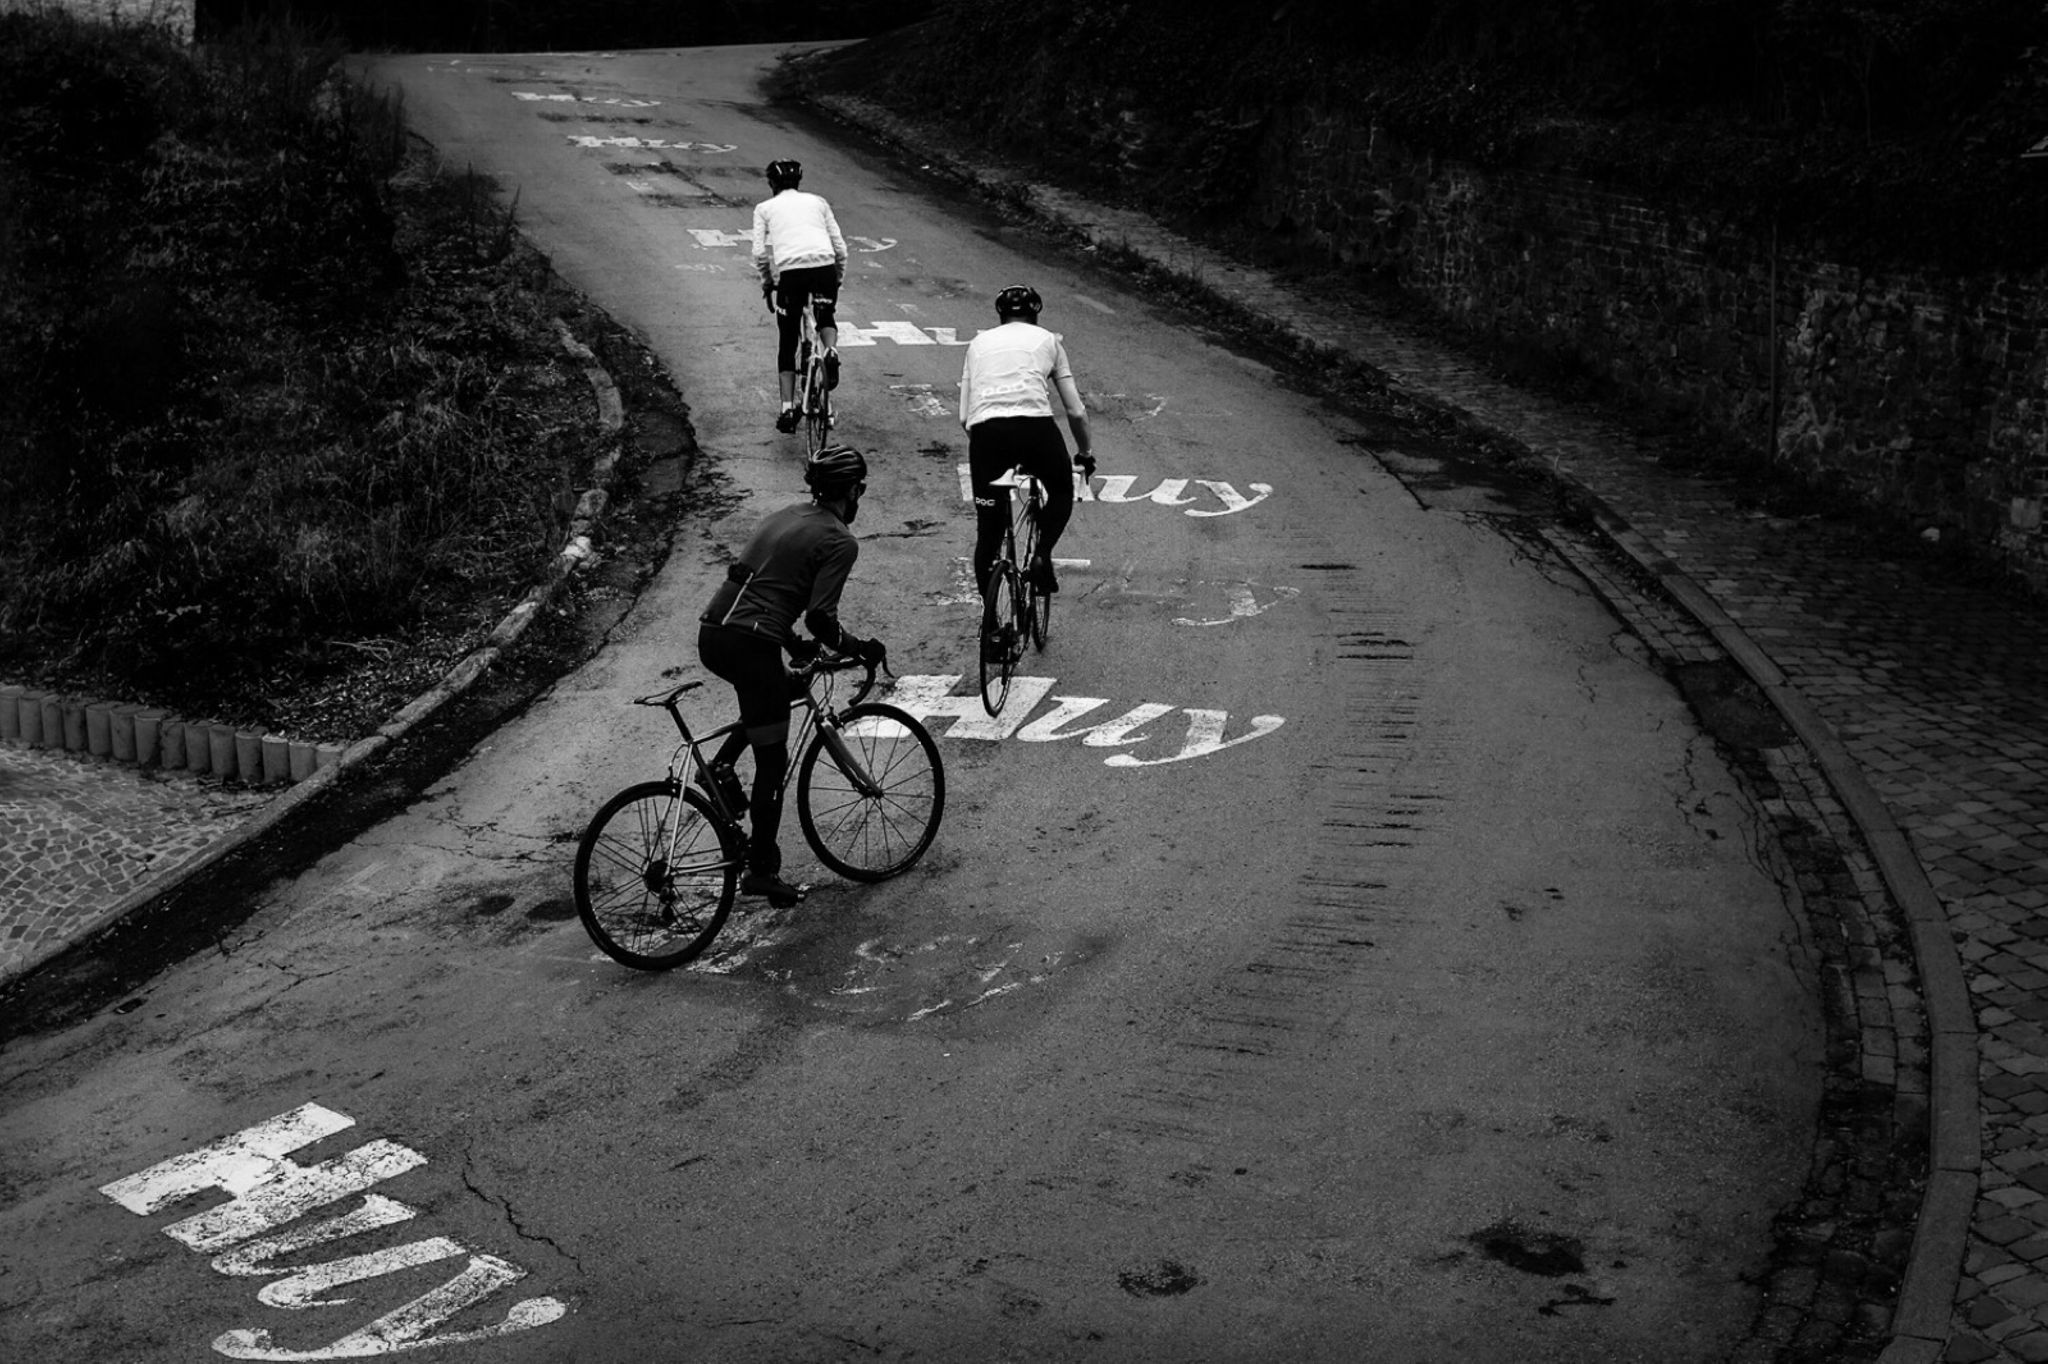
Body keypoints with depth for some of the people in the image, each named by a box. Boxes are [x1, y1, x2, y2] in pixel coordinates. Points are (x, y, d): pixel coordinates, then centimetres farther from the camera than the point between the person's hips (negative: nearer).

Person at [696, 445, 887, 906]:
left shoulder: (784, 516, 19)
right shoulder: (840, 541, -4)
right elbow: (821, 619, -12)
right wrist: (861, 648, 3)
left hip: (712, 632, 7)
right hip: (750, 644, -7)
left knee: (788, 688, 33)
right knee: (773, 762, 6)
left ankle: (723, 762, 16)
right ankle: (762, 871, 12)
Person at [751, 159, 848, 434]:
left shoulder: (765, 208, 19)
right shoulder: (817, 201, 24)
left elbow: (760, 253, 7)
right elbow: (840, 248, 16)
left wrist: (767, 282, 22)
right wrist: (839, 280, 27)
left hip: (790, 271, -1)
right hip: (825, 267, 1)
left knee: (786, 345, 12)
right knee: (825, 317, 29)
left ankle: (787, 409, 4)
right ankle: (831, 350, -4)